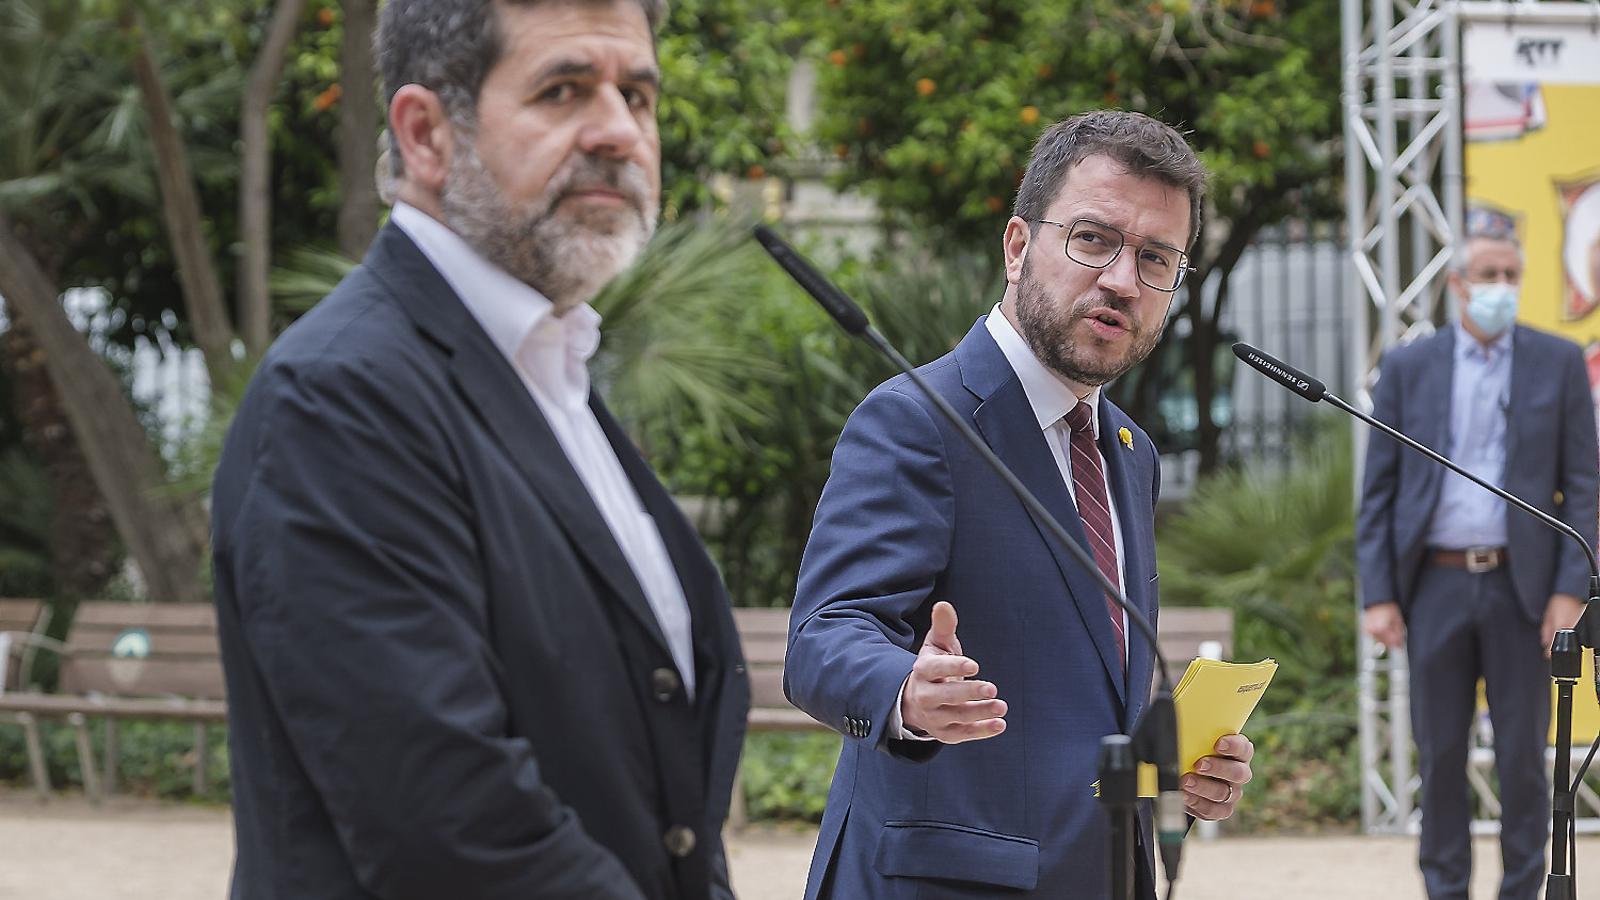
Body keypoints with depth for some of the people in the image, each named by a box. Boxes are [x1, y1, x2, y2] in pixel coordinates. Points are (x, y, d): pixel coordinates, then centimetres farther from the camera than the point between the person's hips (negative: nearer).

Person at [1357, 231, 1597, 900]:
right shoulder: (1407, 368, 5)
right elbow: (1378, 489, 5)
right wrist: (1377, 595, -4)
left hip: (1520, 585, -1)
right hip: (1436, 586, 1)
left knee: (1523, 752, 2)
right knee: (1439, 752, 4)